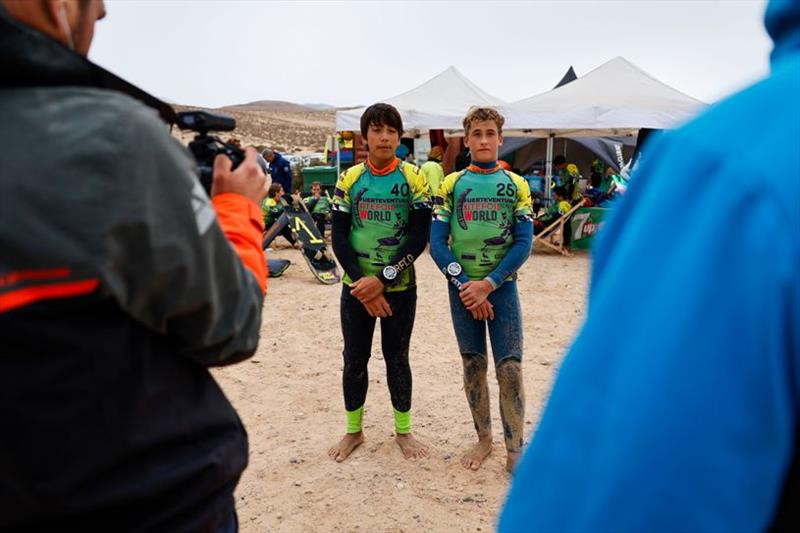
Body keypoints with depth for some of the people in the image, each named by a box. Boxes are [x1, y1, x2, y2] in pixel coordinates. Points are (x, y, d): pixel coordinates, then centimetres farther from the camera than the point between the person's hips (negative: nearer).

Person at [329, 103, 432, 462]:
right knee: (354, 359, 9)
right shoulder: (349, 179, 1)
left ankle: (403, 431, 27)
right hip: (355, 287, 2)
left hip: (400, 287, -1)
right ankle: (353, 431, 27)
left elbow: (419, 237, -9)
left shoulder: (413, 179, -4)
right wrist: (363, 285, -13)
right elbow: (339, 237, -2)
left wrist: (382, 279, -17)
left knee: (397, 358, 10)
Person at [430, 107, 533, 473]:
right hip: (463, 289, 1)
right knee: (473, 366, 9)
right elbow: (437, 243, -2)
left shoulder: (516, 185, 3)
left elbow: (523, 243, -4)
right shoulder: (451, 185, 3)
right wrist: (463, 285, -13)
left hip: (502, 287, -1)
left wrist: (488, 284, -14)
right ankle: (483, 439, 25)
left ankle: (515, 448, 10)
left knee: (510, 368, -4)